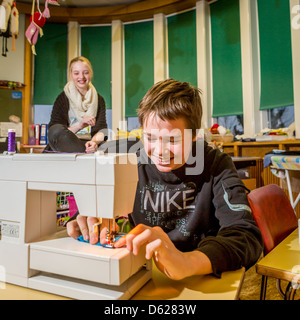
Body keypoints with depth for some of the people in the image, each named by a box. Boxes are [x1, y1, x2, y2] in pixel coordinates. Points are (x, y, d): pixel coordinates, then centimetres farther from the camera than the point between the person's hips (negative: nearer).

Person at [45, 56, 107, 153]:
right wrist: (79, 126, -21)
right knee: (56, 129, -36)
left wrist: (94, 141, -22)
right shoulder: (62, 99, 4)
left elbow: (101, 128, 2)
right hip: (64, 147, 0)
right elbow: (55, 132, -4)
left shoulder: (99, 100, 13)